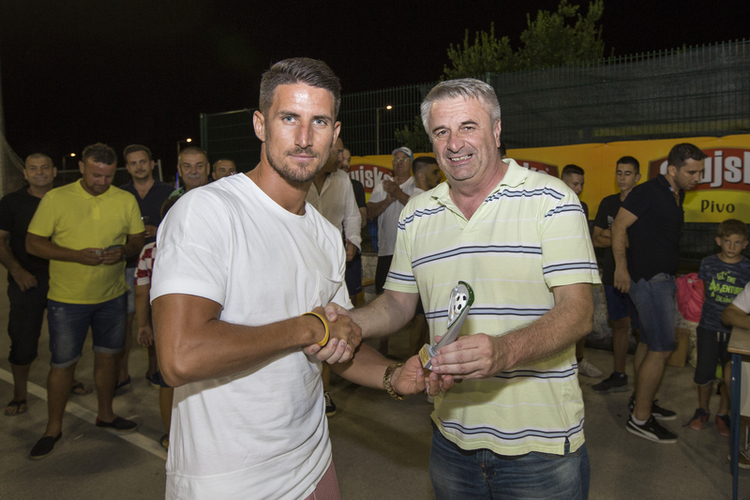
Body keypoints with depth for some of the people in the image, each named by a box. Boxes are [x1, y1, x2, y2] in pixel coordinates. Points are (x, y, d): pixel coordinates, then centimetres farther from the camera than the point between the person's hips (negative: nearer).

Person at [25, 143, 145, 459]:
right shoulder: (55, 199, -6)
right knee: (62, 363, 6)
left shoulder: (126, 200, 1)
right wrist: (76, 255, -20)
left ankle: (105, 414, 34)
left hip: (113, 296, 3)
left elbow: (138, 239, 8)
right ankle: (53, 428, 24)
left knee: (107, 356, 14)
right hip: (67, 299, -2)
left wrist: (124, 251, -15)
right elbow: (33, 243, -6)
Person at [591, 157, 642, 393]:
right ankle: (618, 376, 23)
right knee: (619, 325, 13)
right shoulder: (608, 203, 11)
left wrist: (613, 236, -13)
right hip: (612, 275, 5)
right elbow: (597, 239, 8)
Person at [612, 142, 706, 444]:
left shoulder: (677, 195, 14)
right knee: (661, 349, -9)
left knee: (649, 343, 17)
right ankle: (640, 418, 0)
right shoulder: (648, 192, -14)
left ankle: (640, 400, 30)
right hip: (648, 278, -9)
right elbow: (619, 226, -17)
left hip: (663, 278, 10)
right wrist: (621, 266, -24)